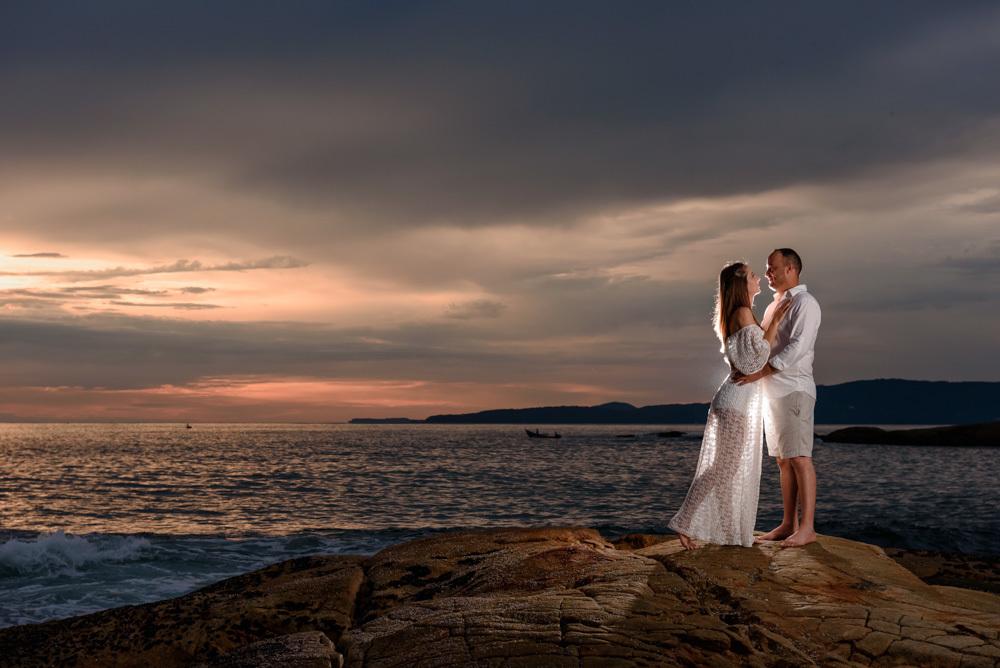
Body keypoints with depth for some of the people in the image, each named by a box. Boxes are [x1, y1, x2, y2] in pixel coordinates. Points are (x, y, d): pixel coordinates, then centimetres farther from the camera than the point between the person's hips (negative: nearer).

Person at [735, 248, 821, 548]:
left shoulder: (805, 303, -8)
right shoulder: (773, 306, 21)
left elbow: (797, 348, -20)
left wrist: (761, 371, -26)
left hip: (794, 390, -9)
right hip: (772, 392, 9)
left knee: (799, 458, -10)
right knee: (783, 460, 9)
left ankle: (807, 527, -9)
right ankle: (789, 524, 13)